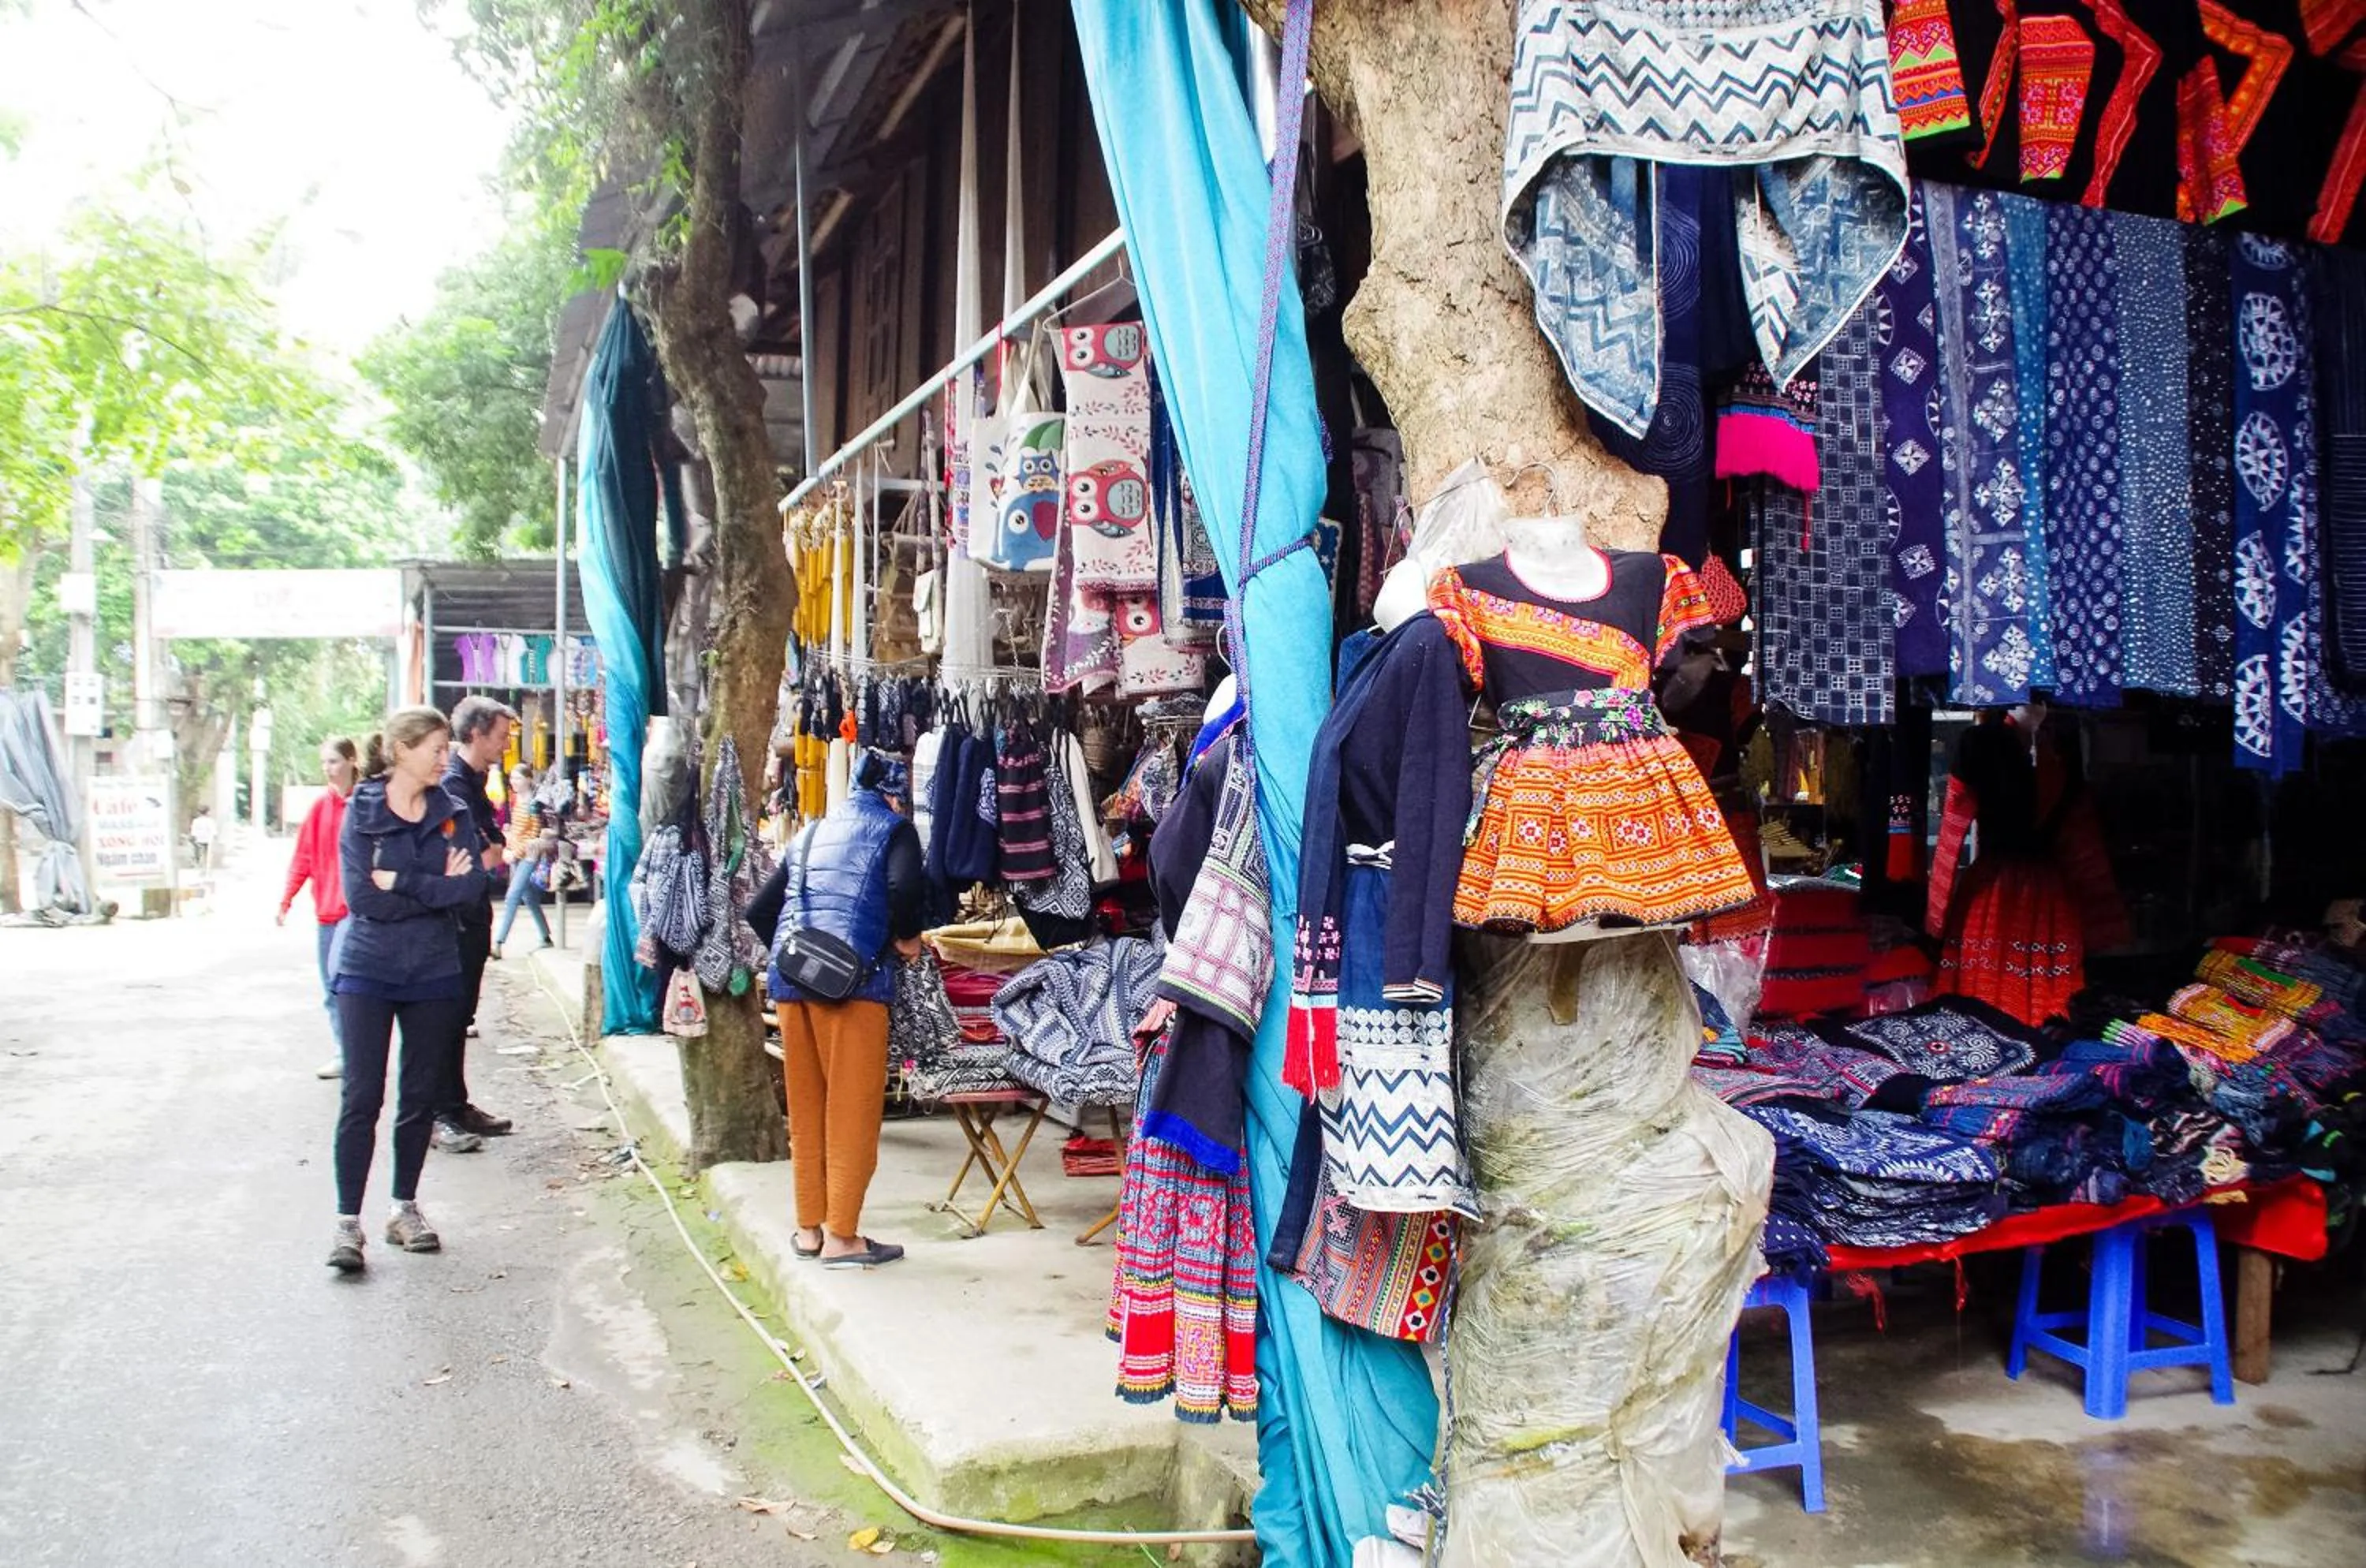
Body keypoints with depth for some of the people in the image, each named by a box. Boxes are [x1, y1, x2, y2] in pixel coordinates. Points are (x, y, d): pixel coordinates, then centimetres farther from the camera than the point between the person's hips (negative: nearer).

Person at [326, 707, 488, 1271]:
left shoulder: (452, 813, 4)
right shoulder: (361, 812, -4)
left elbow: (472, 886, -10)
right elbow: (362, 897, -15)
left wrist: (402, 883, -15)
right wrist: (436, 890, -11)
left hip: (434, 973, 3)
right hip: (367, 972, -3)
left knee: (421, 1096, 9)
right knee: (362, 1098, -4)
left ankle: (405, 1208, 22)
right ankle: (348, 1221, 1)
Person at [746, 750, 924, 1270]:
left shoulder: (811, 833, 23)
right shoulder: (893, 829, 6)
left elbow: (759, 911, 20)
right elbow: (906, 887, -15)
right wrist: (907, 936, 1)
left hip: (789, 980, 6)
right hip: (852, 980, -6)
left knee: (806, 1108, 14)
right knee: (853, 1109, 1)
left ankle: (809, 1227, 22)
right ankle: (841, 1236, 4)